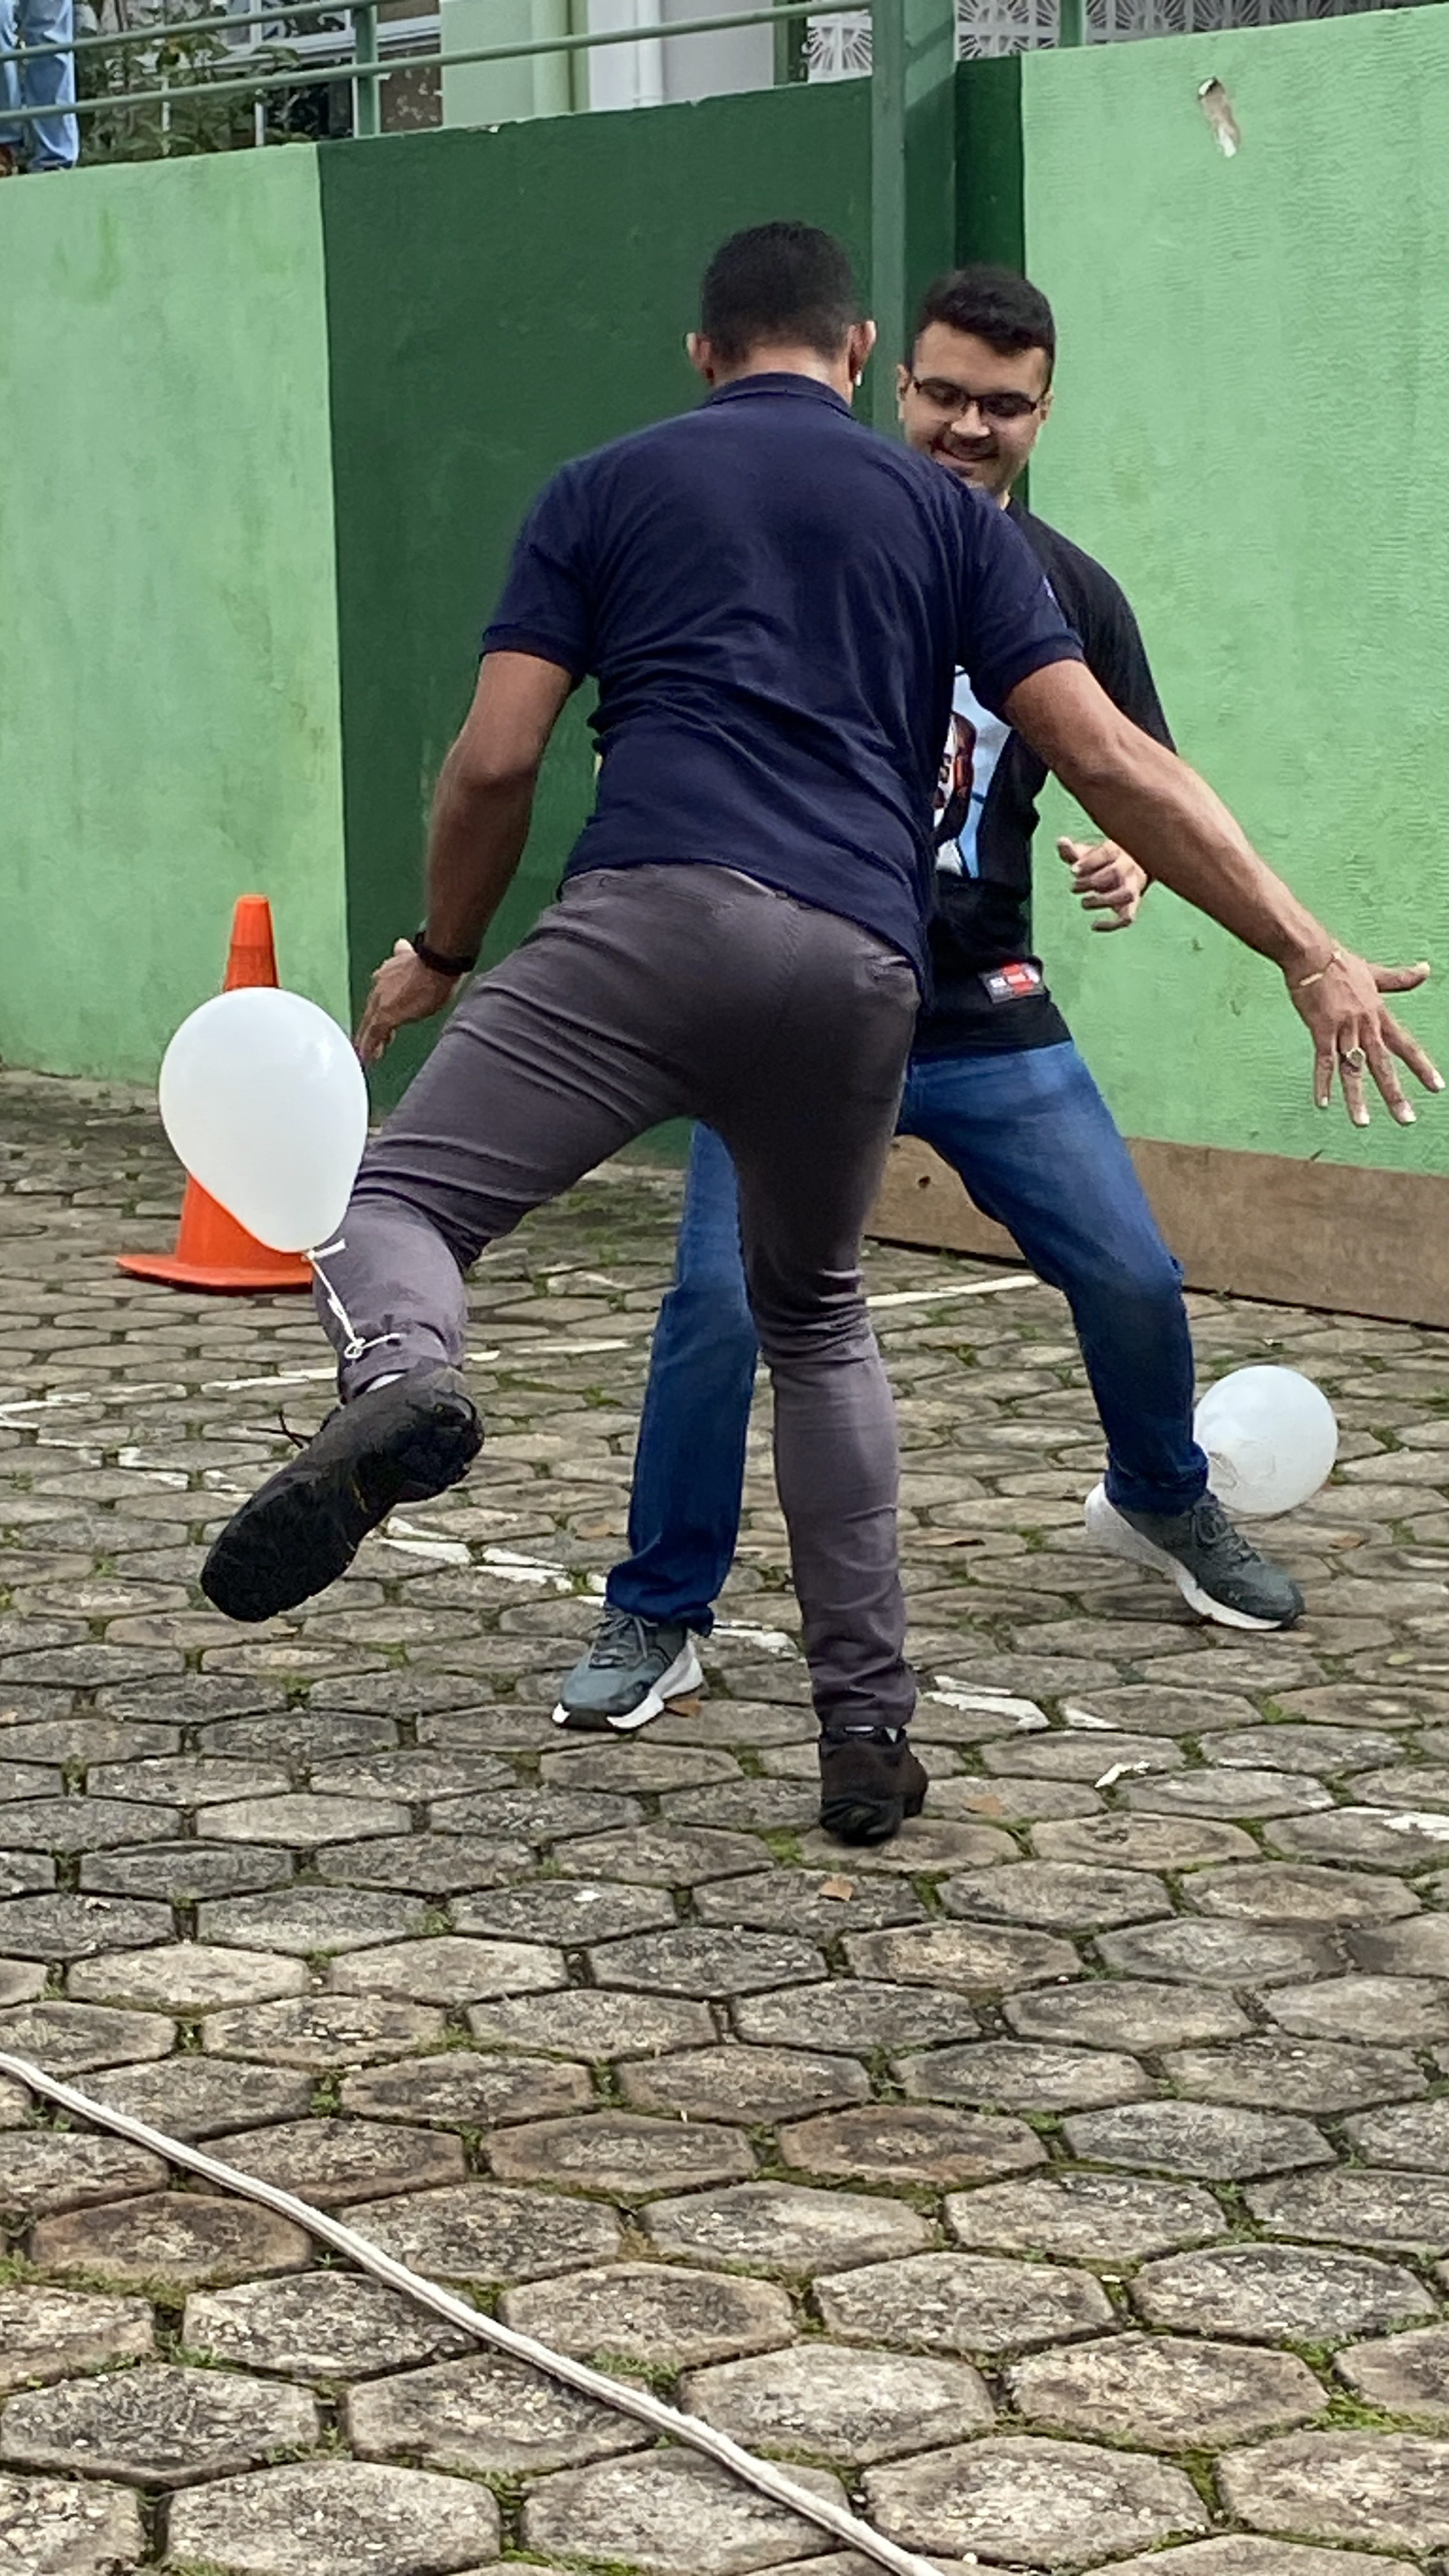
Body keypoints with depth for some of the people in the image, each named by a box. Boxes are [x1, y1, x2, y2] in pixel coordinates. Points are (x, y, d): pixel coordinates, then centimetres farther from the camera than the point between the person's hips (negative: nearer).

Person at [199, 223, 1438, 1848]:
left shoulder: (604, 491, 18)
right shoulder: (943, 513, 21)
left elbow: (495, 761, 9)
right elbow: (1108, 763, 11)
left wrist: (441, 952, 27)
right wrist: (1307, 951, 13)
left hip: (651, 917, -3)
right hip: (859, 969, 3)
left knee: (399, 1200, 1)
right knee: (814, 1320, 25)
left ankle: (398, 1384, -37)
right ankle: (868, 1731, 20)